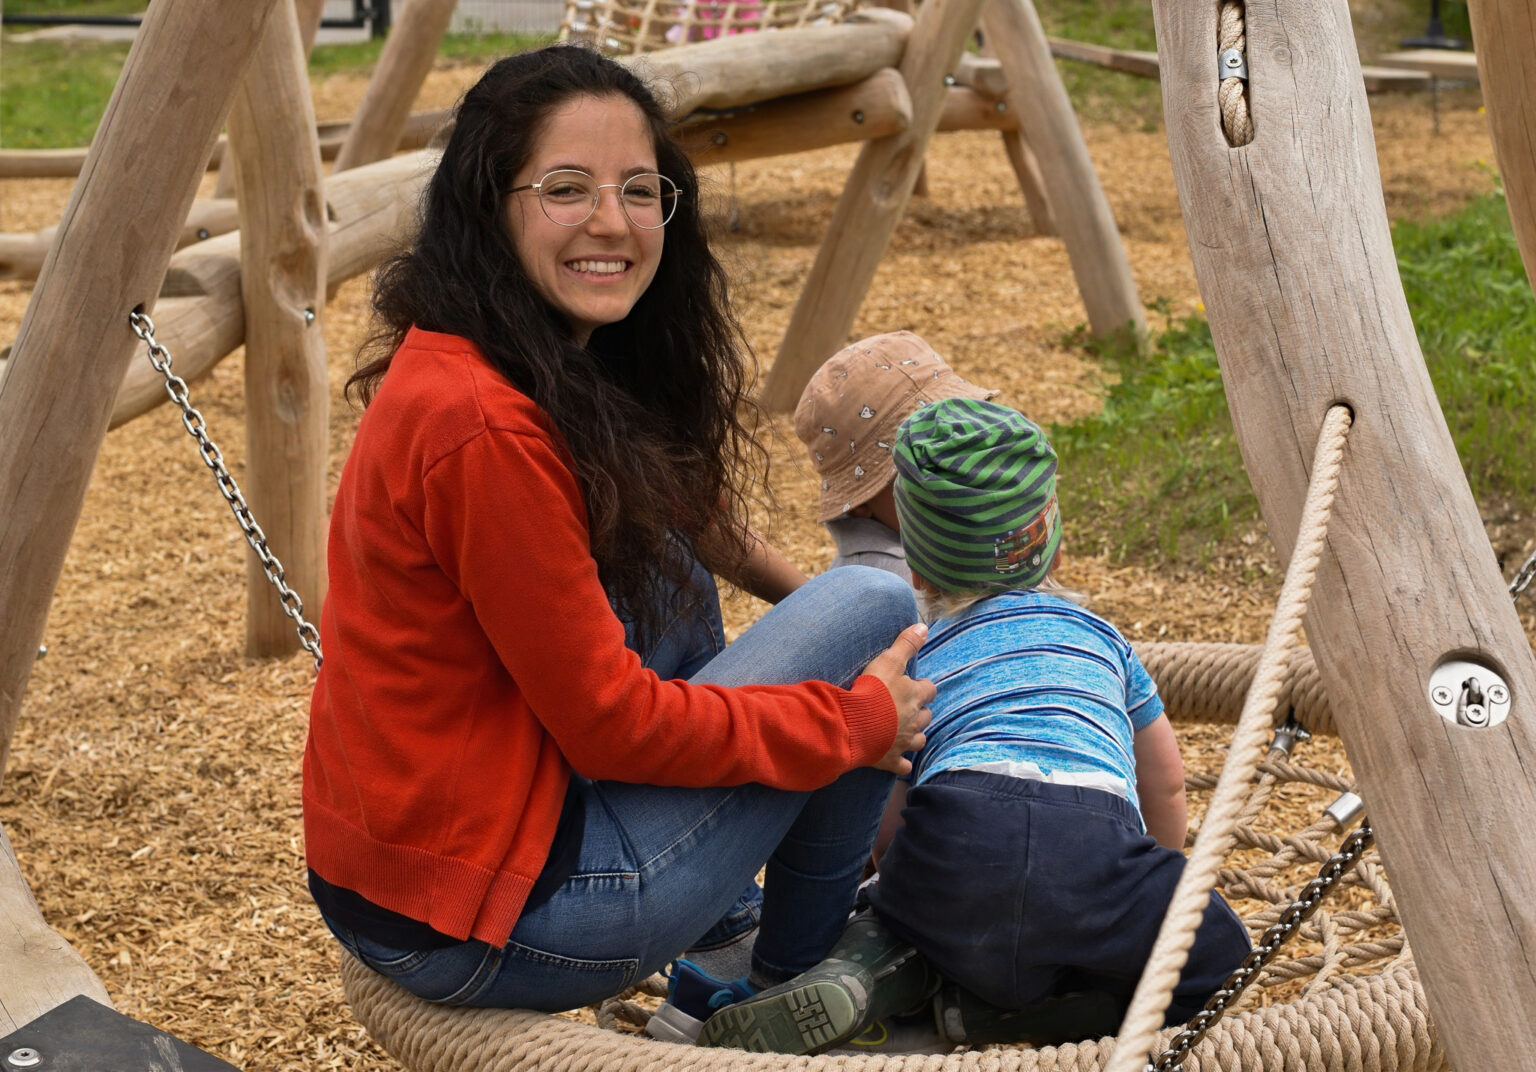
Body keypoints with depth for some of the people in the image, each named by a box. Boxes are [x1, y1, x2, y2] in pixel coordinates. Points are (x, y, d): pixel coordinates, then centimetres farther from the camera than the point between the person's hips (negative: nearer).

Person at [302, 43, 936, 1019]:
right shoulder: (485, 429, -25)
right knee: (875, 610, -3)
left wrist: (796, 589, 14)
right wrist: (861, 721, -8)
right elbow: (613, 724, -18)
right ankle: (800, 970, 19)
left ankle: (723, 923, 29)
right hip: (486, 933, -9)